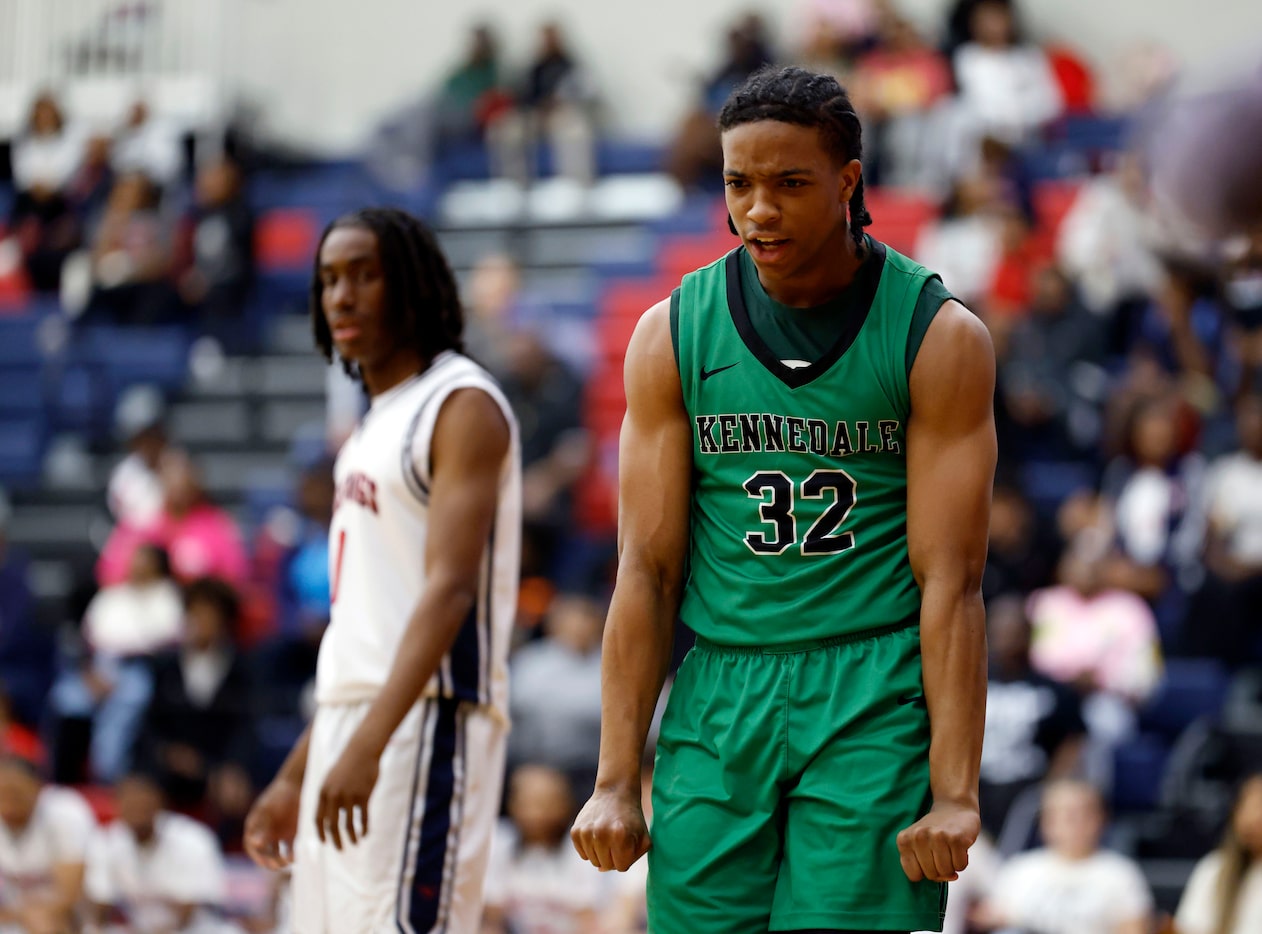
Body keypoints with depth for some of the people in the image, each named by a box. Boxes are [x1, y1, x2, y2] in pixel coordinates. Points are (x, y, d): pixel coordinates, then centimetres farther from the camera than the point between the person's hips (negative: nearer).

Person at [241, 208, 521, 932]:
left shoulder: (461, 404, -7)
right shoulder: (374, 426, 21)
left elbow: (449, 589, -19)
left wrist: (369, 744, -29)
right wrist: (295, 777, 23)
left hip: (426, 722, -9)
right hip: (349, 728, 9)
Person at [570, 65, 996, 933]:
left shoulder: (940, 336, -1)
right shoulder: (672, 334, 6)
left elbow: (950, 577, -6)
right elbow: (647, 568, 4)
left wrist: (954, 793, -13)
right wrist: (615, 780, -2)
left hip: (876, 700, -2)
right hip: (716, 700, 2)